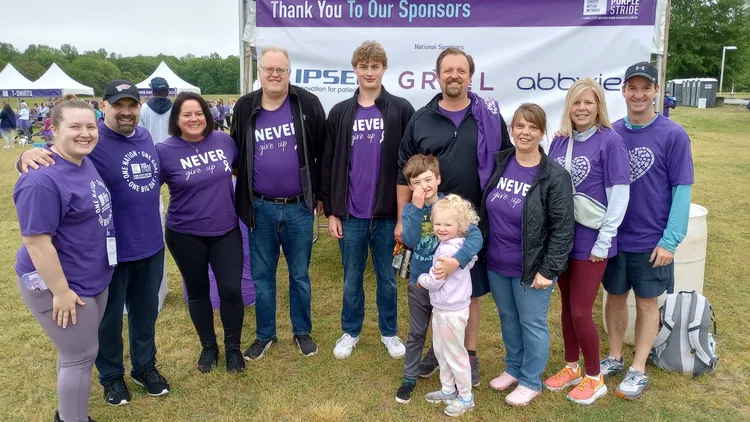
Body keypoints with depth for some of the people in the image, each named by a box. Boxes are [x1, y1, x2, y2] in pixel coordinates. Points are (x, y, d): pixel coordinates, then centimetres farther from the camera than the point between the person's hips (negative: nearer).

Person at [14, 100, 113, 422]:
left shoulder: (85, 163, 2)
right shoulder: (43, 180, -27)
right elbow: (36, 242, -25)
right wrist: (61, 291, -21)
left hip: (93, 278, 9)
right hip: (58, 284, -9)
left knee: (77, 351, 22)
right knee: (80, 356, 4)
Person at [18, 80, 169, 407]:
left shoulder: (145, 137, 4)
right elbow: (48, 159, -18)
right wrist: (29, 155, -41)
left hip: (151, 245, 6)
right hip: (110, 252, -5)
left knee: (146, 311, 20)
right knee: (109, 316, 14)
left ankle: (145, 366, 41)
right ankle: (111, 376, 36)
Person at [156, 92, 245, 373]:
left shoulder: (224, 140, -3)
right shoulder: (165, 151, -11)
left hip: (226, 230, 1)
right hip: (186, 235, -1)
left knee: (231, 290, 0)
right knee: (197, 291, 14)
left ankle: (233, 347, 23)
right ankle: (208, 347, 34)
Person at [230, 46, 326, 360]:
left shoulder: (308, 104, -5)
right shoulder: (245, 107, 1)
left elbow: (322, 152, 0)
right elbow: (236, 156, 9)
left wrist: (321, 195, 1)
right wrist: (244, 203, 8)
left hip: (299, 208, -2)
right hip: (261, 208, 2)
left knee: (300, 275, 12)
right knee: (261, 275, 13)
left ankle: (302, 332, 30)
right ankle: (264, 335, 30)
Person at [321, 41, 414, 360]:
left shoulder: (402, 110, -1)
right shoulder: (339, 113, 5)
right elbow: (328, 165, 6)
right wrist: (331, 211, 2)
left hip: (389, 213, -1)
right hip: (351, 214, 2)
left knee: (387, 277, 13)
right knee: (352, 277, 14)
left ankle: (390, 332, 31)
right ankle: (350, 331, 31)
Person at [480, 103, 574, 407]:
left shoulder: (555, 176, -15)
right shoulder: (498, 163, 0)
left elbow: (563, 228, -15)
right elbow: (485, 210, 11)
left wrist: (549, 270, -16)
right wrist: (480, 251, 10)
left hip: (531, 269, -5)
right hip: (495, 265, 5)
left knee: (532, 324, 9)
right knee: (508, 319, 20)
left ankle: (530, 382, 27)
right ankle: (513, 368, 40)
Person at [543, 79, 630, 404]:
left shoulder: (610, 141, -10)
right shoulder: (559, 141, 5)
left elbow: (619, 195, -12)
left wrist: (603, 241, -13)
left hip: (589, 240, -5)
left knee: (580, 312, 0)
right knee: (567, 306, 15)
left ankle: (594, 378, 21)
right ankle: (571, 367, 33)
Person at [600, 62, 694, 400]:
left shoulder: (673, 135, -10)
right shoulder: (611, 133, -1)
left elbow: (682, 190, -10)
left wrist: (670, 240, -13)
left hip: (651, 241, -3)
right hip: (613, 236, 3)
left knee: (647, 302, 11)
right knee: (615, 296, 15)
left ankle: (638, 369, 24)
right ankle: (614, 358, 32)